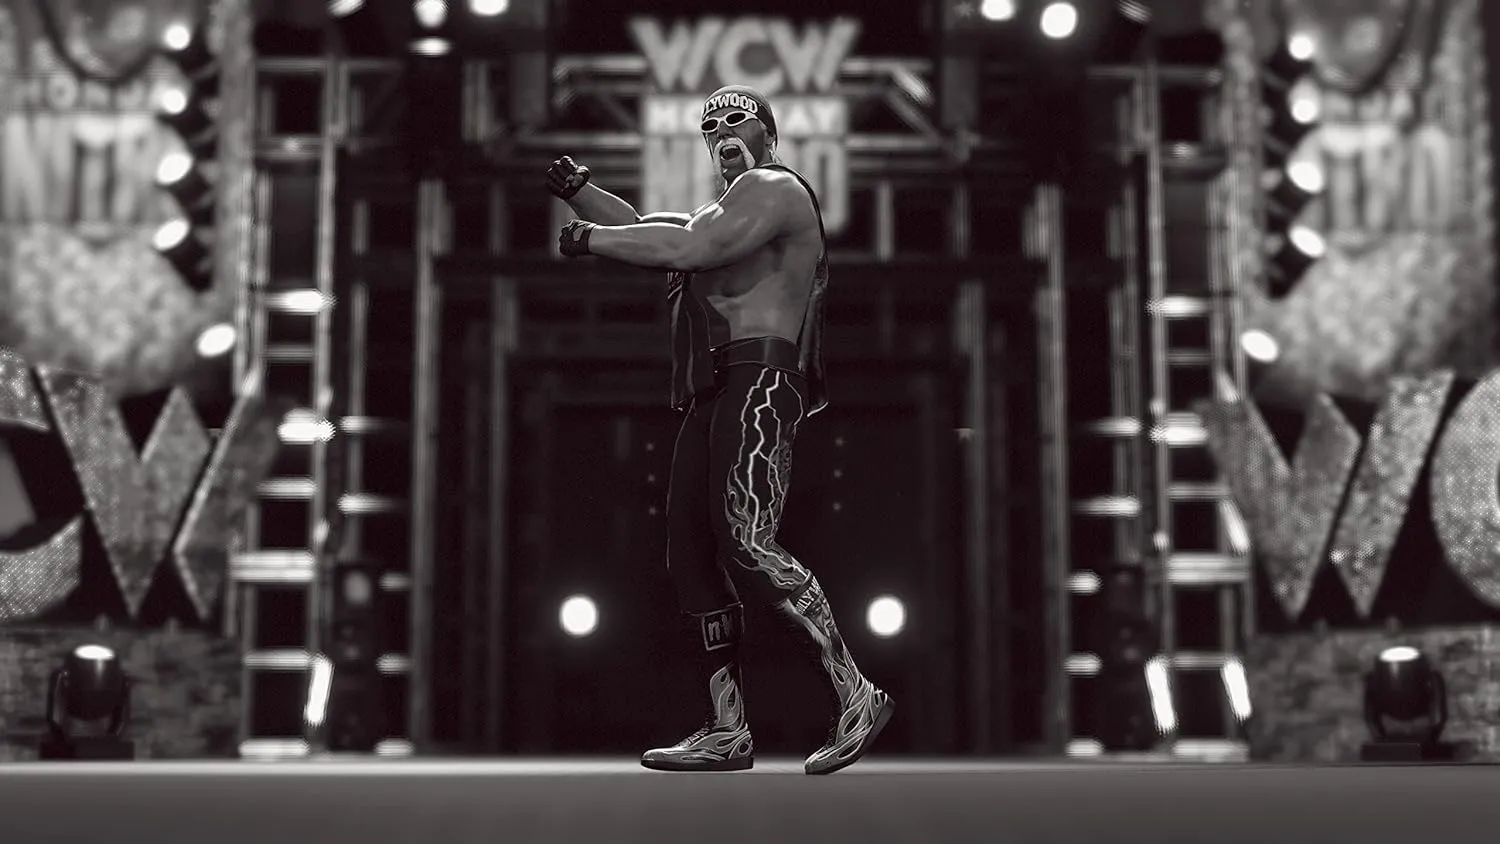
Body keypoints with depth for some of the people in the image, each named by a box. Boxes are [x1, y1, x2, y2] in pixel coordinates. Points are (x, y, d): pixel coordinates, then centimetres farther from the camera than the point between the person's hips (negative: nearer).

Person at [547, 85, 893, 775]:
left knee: (745, 542, -22)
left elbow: (686, 248, -13)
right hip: (711, 397, 10)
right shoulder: (727, 210, 32)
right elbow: (643, 229, 26)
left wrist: (588, 239, -5)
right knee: (690, 556, 2)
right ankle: (726, 733, 3)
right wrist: (577, 188, 12)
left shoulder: (773, 189, 0)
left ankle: (854, 697, -18)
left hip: (758, 380, -10)